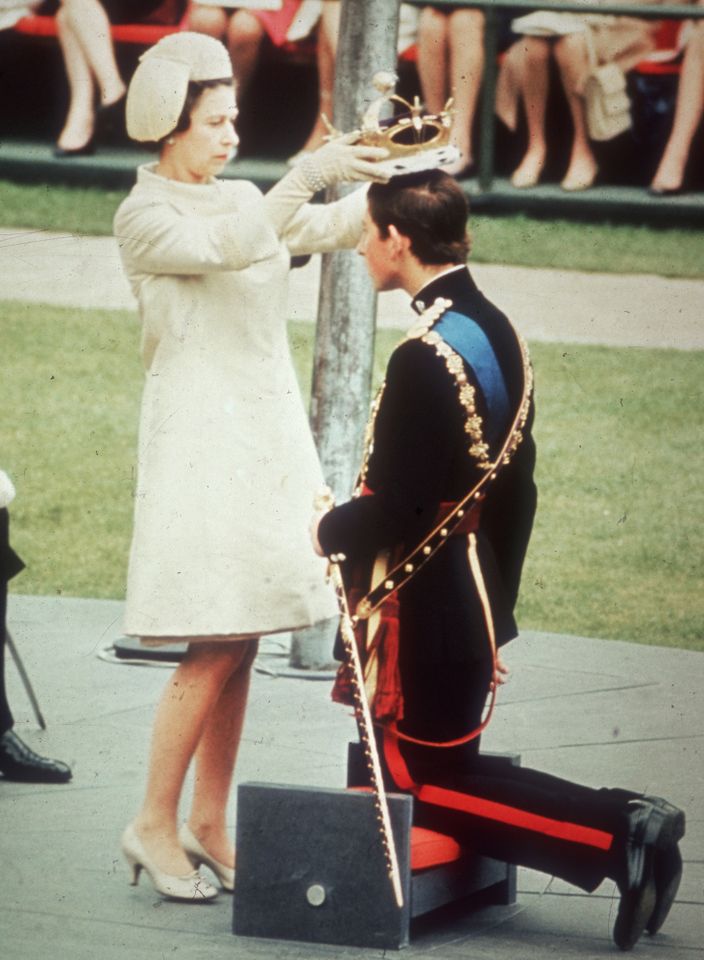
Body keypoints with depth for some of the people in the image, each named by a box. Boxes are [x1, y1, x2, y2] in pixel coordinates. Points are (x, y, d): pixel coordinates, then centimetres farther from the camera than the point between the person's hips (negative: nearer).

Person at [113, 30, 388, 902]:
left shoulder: (243, 198, 15)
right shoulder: (143, 216, -6)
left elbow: (335, 228, 8)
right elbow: (225, 247, -24)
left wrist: (389, 180, -9)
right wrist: (308, 171, -29)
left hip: (268, 432, 7)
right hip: (200, 434, -7)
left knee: (241, 645, 6)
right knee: (214, 650, -11)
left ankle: (208, 822, 12)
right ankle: (154, 825, -2)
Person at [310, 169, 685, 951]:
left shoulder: (424, 359, -22)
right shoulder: (497, 333, 7)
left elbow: (398, 507, -24)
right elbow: (513, 484, 13)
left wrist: (329, 530, -5)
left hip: (423, 612, -9)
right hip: (475, 605, 9)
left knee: (429, 782, 0)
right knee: (428, 765, 20)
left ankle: (615, 832, -11)